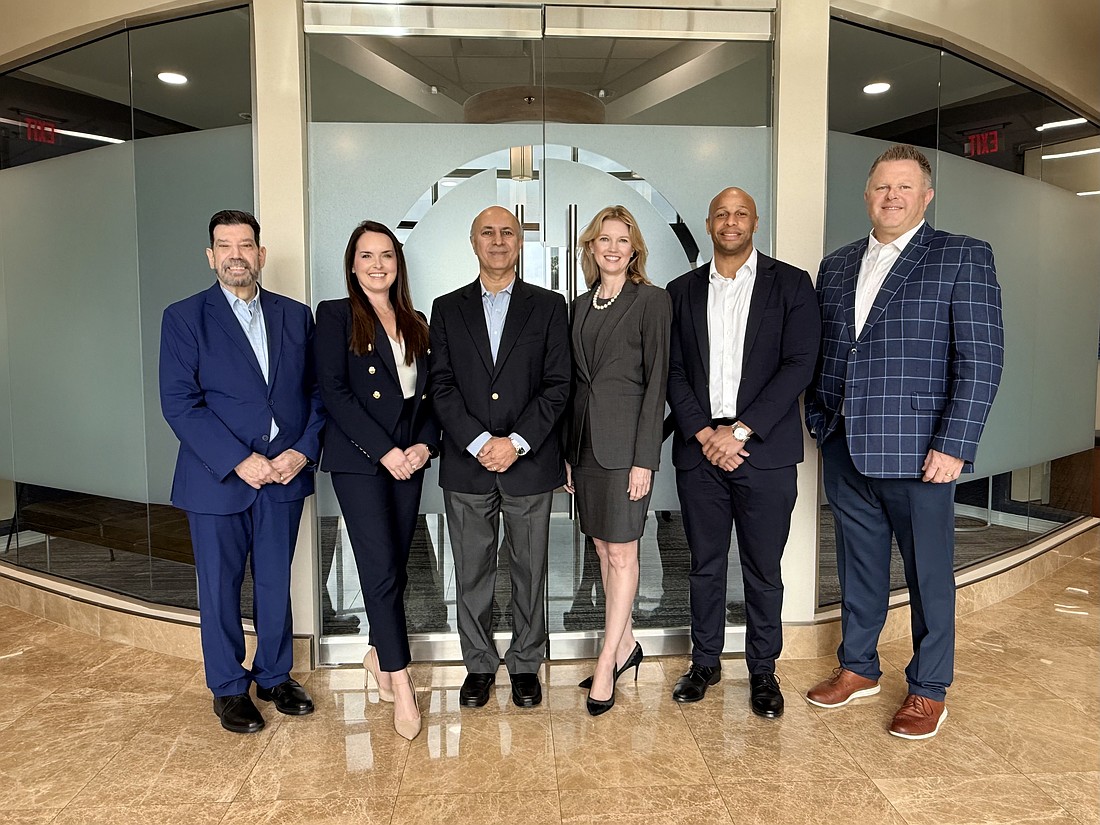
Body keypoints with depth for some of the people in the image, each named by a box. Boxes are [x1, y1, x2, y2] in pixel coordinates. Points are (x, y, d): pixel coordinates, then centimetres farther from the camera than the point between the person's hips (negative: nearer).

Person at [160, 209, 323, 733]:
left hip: (285, 474, 3)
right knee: (220, 590, 10)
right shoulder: (184, 318, -2)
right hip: (218, 477, -2)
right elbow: (179, 404, -10)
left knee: (276, 584, 14)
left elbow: (316, 392, 6)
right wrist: (238, 461, -17)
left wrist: (303, 450, -9)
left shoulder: (295, 316, 7)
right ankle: (229, 688, 29)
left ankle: (275, 676, 32)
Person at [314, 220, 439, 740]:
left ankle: (378, 654, 30)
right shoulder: (335, 316, -1)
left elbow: (430, 394, 12)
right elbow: (333, 392, -10)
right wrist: (384, 451, -15)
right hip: (358, 460, -5)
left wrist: (425, 444, -6)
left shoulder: (416, 324, 14)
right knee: (381, 569, -7)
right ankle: (401, 684, 2)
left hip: (409, 459, 5)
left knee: (395, 566, 10)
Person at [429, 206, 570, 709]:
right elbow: (441, 385, 1)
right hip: (467, 464, 1)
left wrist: (516, 442, -12)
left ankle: (525, 664, 26)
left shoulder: (548, 306, 6)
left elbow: (558, 385, -1)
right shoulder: (447, 309, 9)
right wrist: (479, 442, -12)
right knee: (471, 573, 10)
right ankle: (479, 664, 26)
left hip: (529, 462, -1)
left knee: (530, 571, 9)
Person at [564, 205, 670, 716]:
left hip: (625, 438, -6)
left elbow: (657, 380, -9)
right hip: (585, 438, 7)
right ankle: (624, 645, 28)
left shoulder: (651, 299, -4)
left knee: (621, 552, -1)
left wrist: (644, 458, -15)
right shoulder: (581, 305, 14)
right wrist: (566, 452, 11)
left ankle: (606, 664, 8)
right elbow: (574, 380, 14)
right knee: (603, 549, 13)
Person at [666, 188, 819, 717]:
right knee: (704, 565, 12)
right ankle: (705, 662, 28)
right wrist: (704, 434, -9)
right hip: (699, 449, 2)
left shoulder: (790, 284, 3)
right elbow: (674, 371, 5)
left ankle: (763, 671, 25)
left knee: (763, 569, 7)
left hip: (764, 450, -2)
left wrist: (740, 432, -13)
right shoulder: (683, 291, 11)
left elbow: (798, 365, -6)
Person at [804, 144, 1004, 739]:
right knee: (858, 565, 16)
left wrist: (954, 444, -15)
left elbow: (982, 358, -9)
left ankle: (929, 690, 26)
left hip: (917, 450, -4)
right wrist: (819, 421, 6)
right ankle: (858, 668, 34)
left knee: (928, 572, 8)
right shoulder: (835, 266, 13)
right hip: (845, 448, 5)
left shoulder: (964, 258, -2)